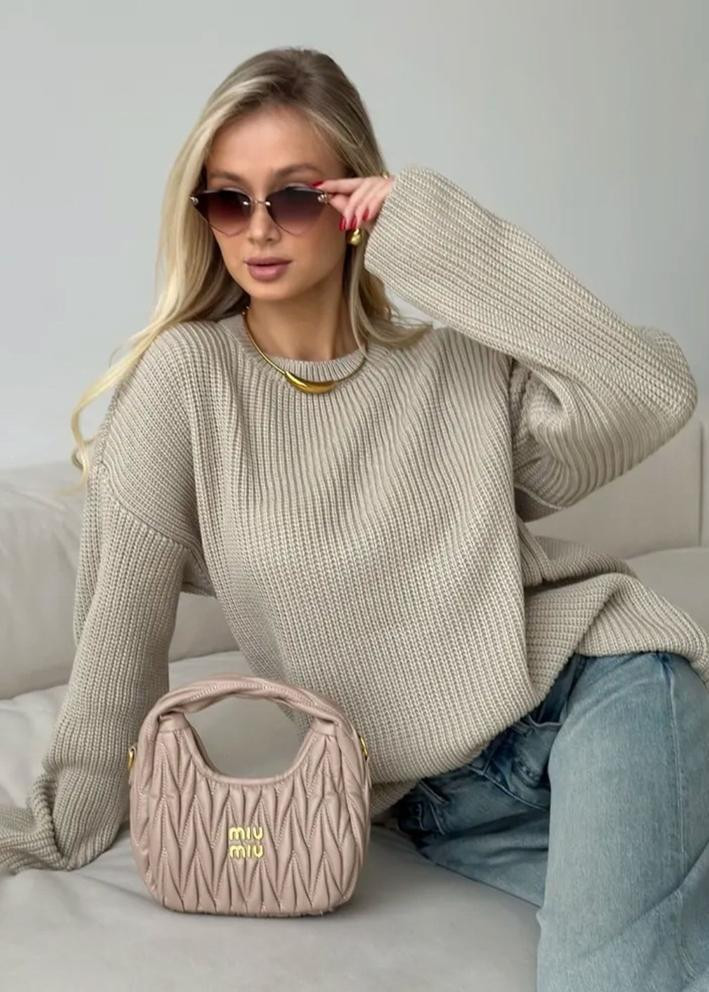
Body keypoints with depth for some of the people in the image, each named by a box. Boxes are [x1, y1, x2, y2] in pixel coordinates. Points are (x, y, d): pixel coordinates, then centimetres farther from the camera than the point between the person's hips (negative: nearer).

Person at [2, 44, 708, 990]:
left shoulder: (463, 361, -1)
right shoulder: (185, 378, -3)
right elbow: (122, 623, 0)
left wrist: (451, 241, -16)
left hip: (591, 678, -1)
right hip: (434, 797, 1)